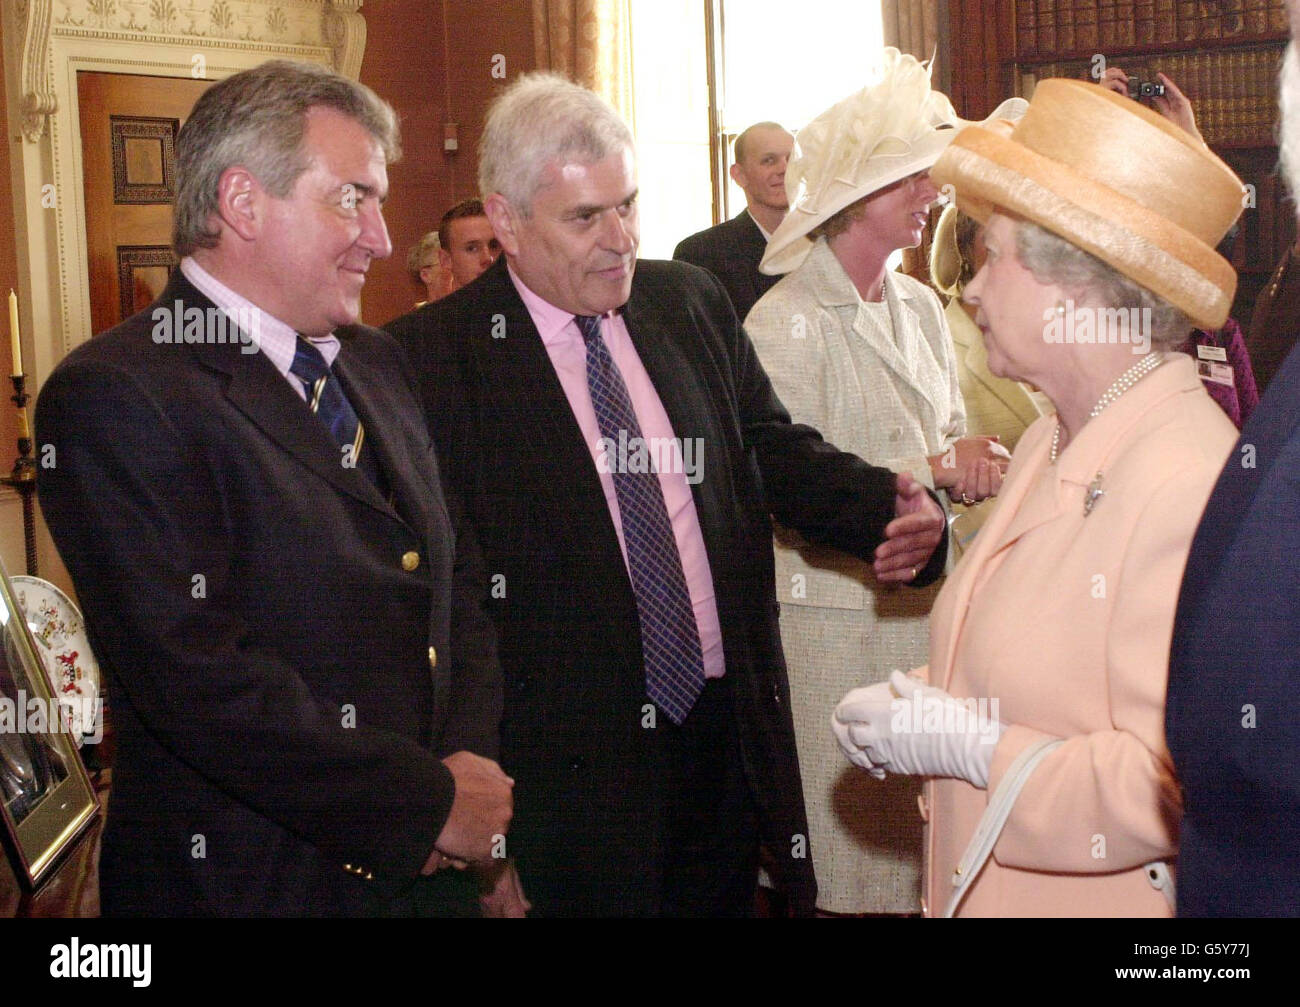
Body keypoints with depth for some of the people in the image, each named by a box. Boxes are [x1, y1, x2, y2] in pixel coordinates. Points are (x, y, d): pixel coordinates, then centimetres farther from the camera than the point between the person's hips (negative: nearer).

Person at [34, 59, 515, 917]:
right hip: (252, 884, -7)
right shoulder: (113, 396, -15)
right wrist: (430, 802, -17)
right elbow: (197, 676, -23)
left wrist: (469, 764, -5)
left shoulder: (377, 364, 10)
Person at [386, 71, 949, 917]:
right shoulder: (437, 357, -9)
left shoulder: (693, 303, 7)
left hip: (732, 729, 5)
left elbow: (777, 450, 12)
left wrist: (893, 510, -6)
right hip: (576, 760, -5)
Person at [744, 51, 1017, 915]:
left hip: (926, 603, 6)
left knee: (923, 834, 9)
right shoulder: (784, 324, -12)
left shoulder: (921, 308, 10)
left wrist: (977, 458, -3)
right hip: (836, 610, -6)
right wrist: (932, 473, -20)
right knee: (851, 843, 2)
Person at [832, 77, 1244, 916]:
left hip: (1100, 898, -8)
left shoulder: (1188, 486, -25)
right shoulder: (1047, 447, 5)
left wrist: (969, 746, -20)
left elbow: (1182, 789, -26)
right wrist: (924, 703, -1)